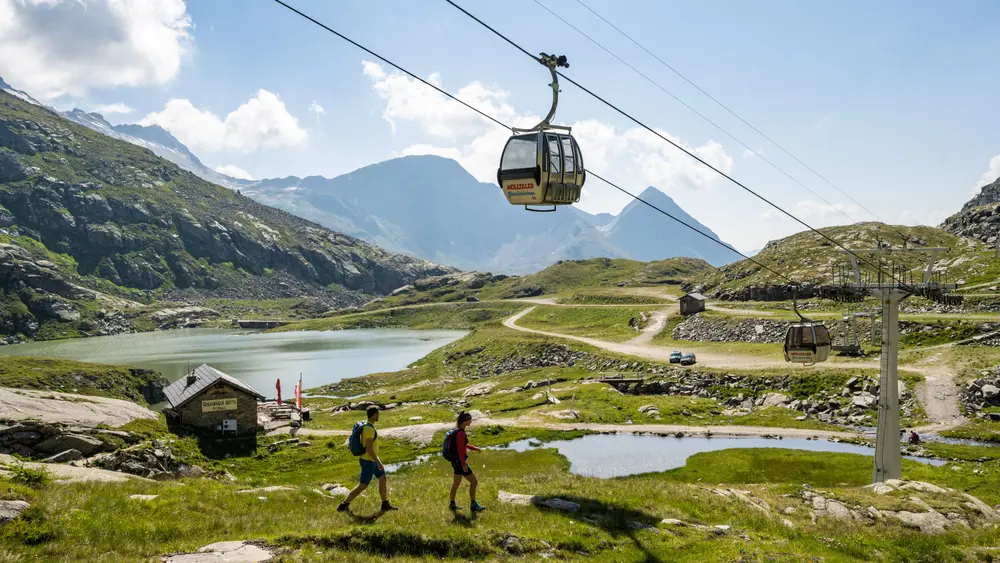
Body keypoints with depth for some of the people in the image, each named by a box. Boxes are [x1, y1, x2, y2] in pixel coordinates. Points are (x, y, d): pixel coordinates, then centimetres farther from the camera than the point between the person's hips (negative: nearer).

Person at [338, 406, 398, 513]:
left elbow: (363, 444, 16)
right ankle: (344, 505, 8)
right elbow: (369, 449, -29)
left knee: (382, 478, 14)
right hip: (369, 461, -10)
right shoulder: (370, 429, -27)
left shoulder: (367, 426, 5)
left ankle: (385, 505, 21)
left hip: (371, 460, 10)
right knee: (362, 486, -1)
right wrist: (378, 463, -23)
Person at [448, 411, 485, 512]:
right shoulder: (461, 433, -24)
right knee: (474, 482, 1)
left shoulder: (457, 429, 6)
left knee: (456, 482, 21)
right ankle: (473, 505, 9)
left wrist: (473, 448, 14)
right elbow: (460, 450, -24)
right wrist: (464, 465, -22)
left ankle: (452, 504, 31)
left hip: (456, 460, 10)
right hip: (460, 461, -10)